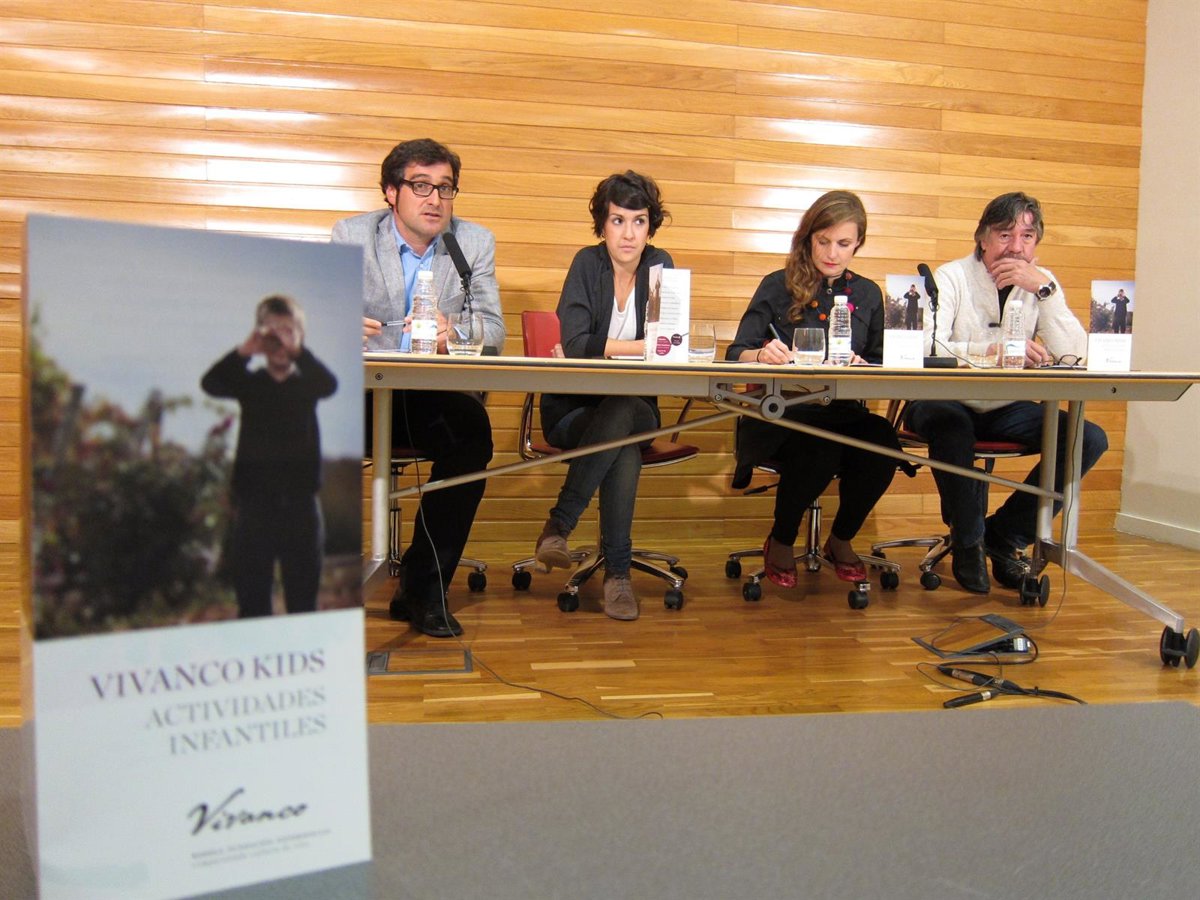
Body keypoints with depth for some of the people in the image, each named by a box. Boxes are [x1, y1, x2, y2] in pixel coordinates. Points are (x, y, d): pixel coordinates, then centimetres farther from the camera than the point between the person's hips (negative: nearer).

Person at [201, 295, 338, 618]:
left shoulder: (307, 383, 5)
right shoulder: (249, 383, 4)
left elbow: (329, 384, -17)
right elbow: (210, 383, -14)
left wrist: (297, 350, -33)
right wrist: (243, 351, -31)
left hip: (300, 504, 0)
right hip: (254, 504, 0)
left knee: (303, 600, 5)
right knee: (252, 600, 5)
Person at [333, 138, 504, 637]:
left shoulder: (476, 242, 9)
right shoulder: (351, 234, 6)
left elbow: (494, 330, 0)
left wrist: (452, 333, -24)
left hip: (435, 397, 1)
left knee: (473, 428, -31)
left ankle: (424, 587, -15)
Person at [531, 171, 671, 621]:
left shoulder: (659, 264, 5)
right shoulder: (588, 263, -2)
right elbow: (575, 344, -16)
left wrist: (604, 348, -23)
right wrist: (645, 346, -19)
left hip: (636, 407, 2)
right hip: (574, 407, -1)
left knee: (620, 417, -35)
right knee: (625, 447, -33)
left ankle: (559, 525, -24)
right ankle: (617, 571, -23)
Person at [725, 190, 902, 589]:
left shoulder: (868, 294, 15)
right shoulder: (778, 286, 5)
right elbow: (735, 354, -1)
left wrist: (861, 366, -9)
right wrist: (762, 354, -24)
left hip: (842, 412, 3)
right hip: (778, 414, -3)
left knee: (883, 444, -30)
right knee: (819, 451, -35)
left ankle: (840, 539, 1)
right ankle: (780, 542, -2)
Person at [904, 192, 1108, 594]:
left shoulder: (1041, 283, 5)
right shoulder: (952, 277, -8)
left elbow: (1074, 355, -8)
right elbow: (927, 348, -25)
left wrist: (1045, 290, -16)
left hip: (1007, 410, 5)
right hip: (949, 404, -4)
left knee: (1090, 438, -14)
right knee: (951, 424, -38)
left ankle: (1004, 537, 1)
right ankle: (967, 541, -11)